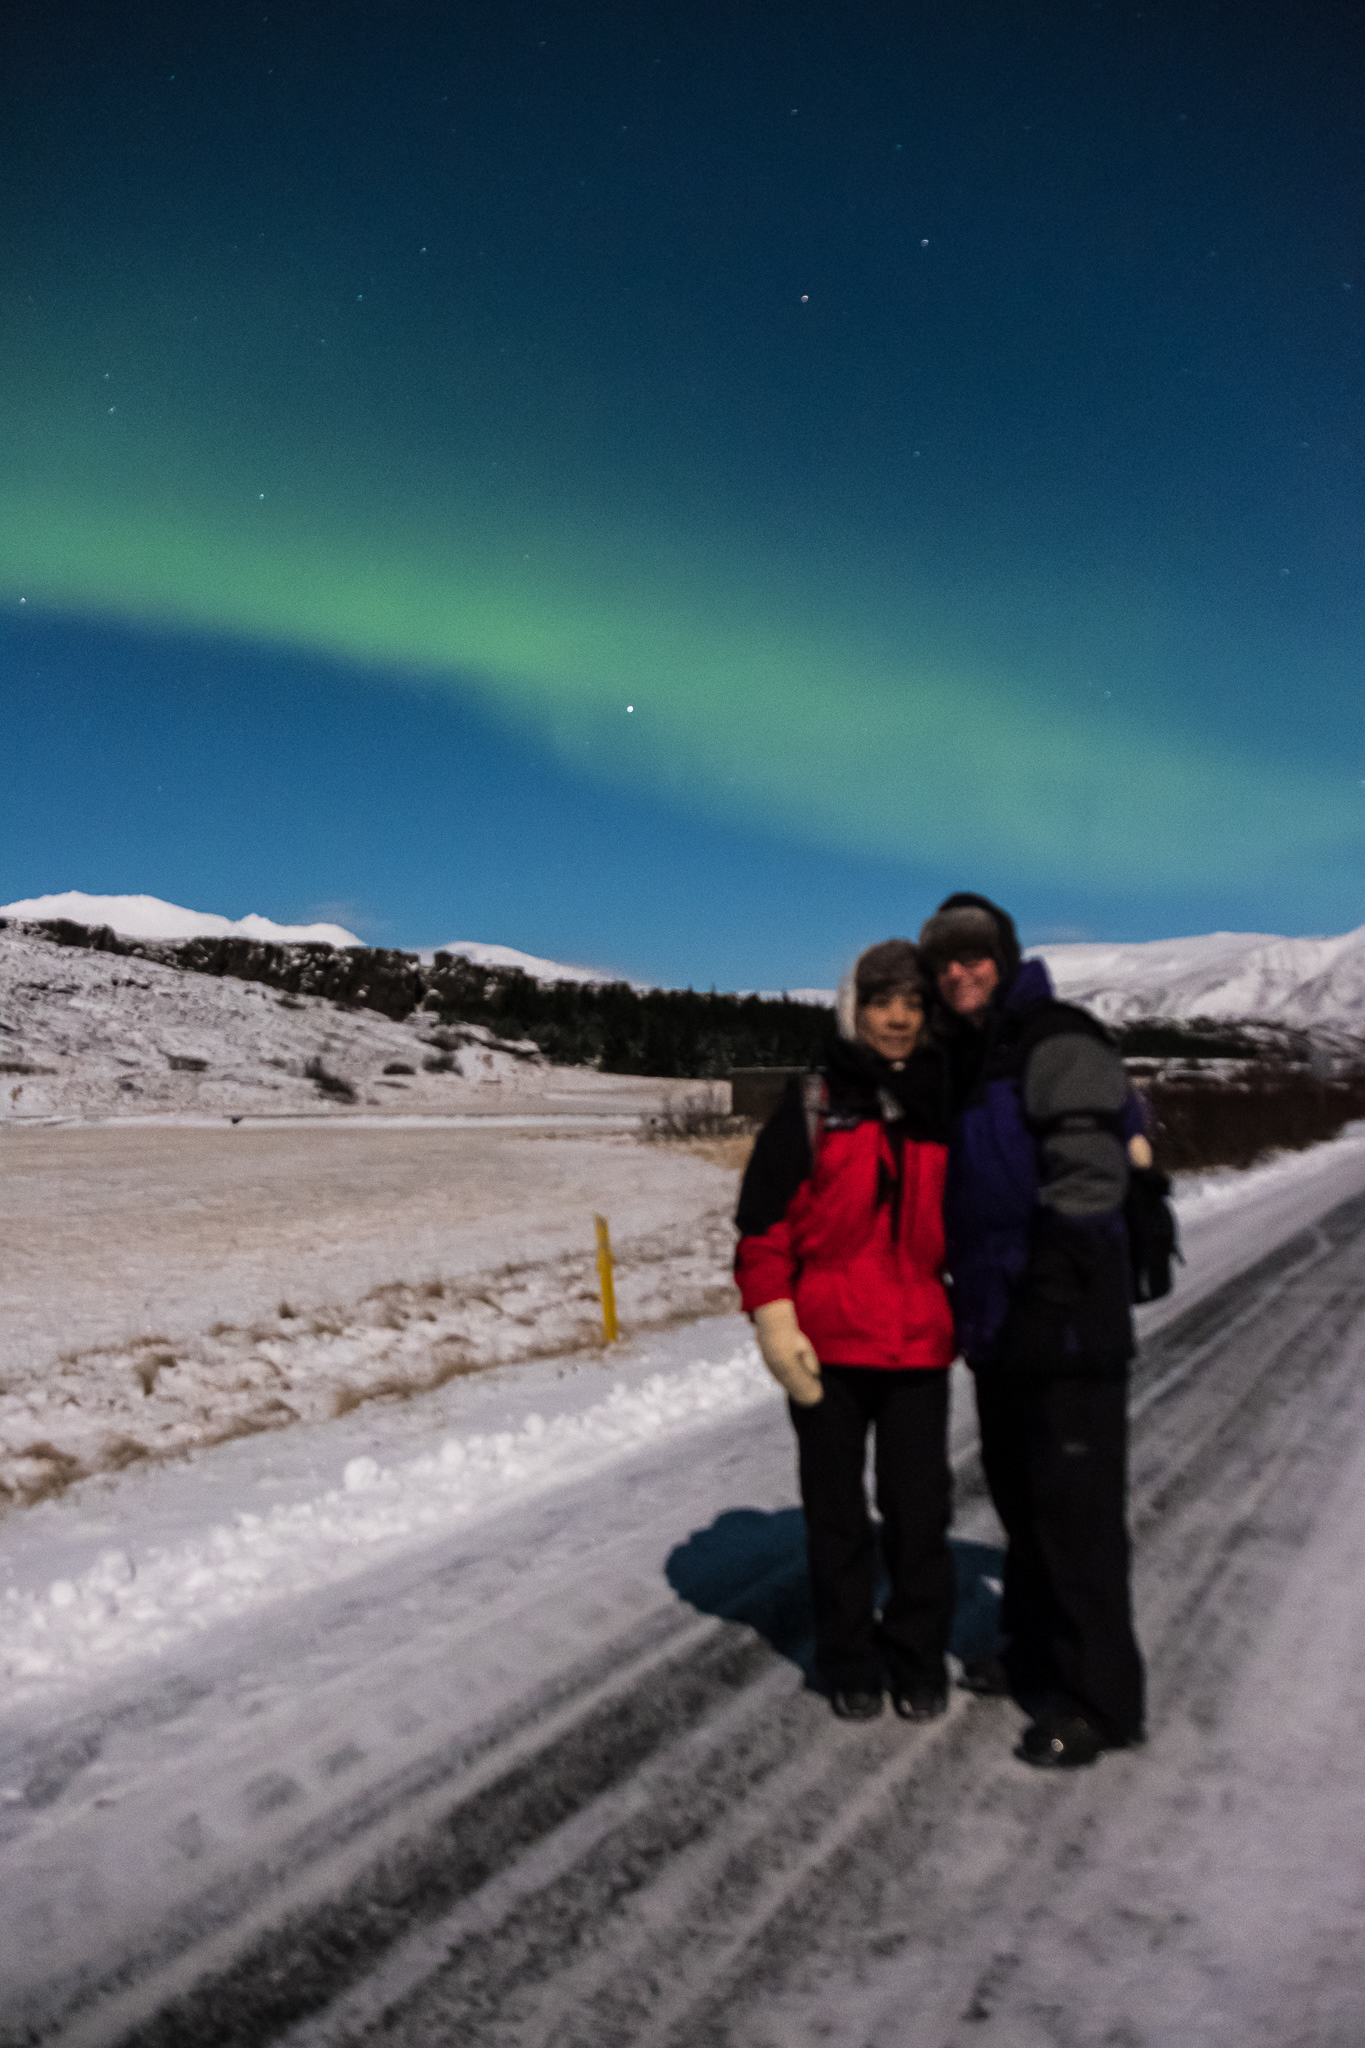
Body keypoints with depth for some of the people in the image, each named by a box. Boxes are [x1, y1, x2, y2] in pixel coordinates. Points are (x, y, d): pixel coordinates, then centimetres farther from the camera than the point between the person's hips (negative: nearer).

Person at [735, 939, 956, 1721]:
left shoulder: (948, 1107, 5)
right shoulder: (813, 1107, -3)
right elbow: (764, 1221, -4)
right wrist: (776, 1324, -10)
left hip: (919, 1343, 2)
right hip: (827, 1345, -1)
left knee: (919, 1510, 7)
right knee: (837, 1510, 11)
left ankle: (919, 1660, 25)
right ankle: (850, 1662, 27)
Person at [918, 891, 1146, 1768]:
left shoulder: (1058, 1046, -13)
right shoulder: (967, 1064, 15)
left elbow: (1085, 1180, -23)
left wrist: (1047, 1294, -26)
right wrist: (967, 1297, 18)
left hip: (1068, 1330, -9)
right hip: (1000, 1330, 9)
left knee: (1075, 1509, -3)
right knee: (1020, 1498, 19)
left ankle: (1102, 1700, 9)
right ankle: (1036, 1654, 35)